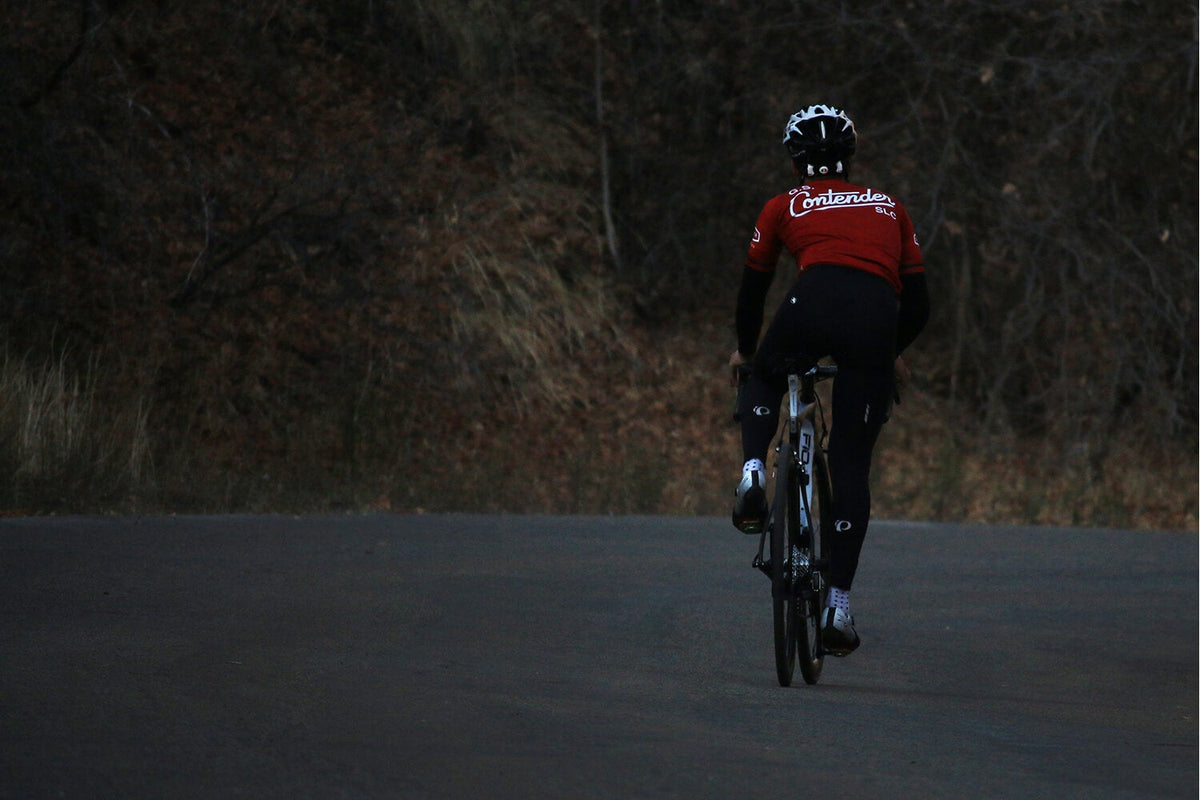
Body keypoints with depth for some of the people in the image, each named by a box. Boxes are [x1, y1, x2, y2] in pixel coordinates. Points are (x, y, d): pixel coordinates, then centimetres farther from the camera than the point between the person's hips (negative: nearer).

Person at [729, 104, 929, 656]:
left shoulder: (784, 207, 25)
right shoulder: (888, 208, 30)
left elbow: (753, 289, 31)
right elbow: (918, 305, 27)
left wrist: (745, 350, 48)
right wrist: (891, 353, 45)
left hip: (813, 305, -1)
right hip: (877, 317, 1)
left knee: (762, 382, 33)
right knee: (851, 464, 9)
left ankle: (753, 475, 6)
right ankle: (837, 605, 5)